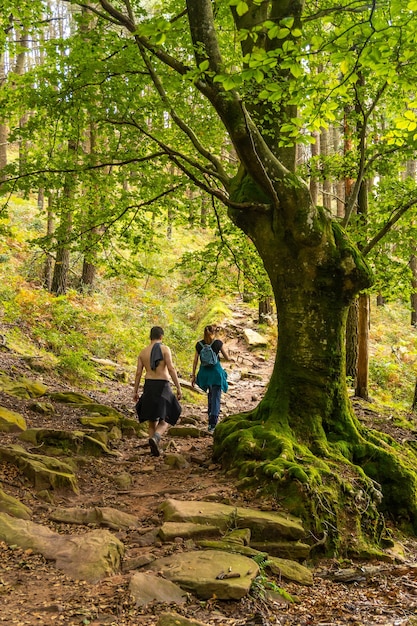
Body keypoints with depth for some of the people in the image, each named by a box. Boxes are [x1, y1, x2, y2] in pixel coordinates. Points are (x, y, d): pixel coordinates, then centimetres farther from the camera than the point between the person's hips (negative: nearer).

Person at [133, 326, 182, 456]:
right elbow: (171, 369, -14)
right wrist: (178, 388, -12)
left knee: (152, 418, 17)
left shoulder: (143, 352, 7)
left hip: (149, 386, 4)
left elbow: (138, 373, 5)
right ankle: (155, 438, -23)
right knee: (167, 419, 5)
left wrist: (135, 391, 12)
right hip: (163, 386, -4)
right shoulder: (165, 349, -7)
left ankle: (154, 449, 12)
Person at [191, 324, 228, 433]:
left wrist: (193, 376, 10)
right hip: (216, 371, -3)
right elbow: (227, 358, 2)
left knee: (210, 393, 29)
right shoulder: (218, 343, -4)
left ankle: (211, 415, 33)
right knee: (215, 398, -1)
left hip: (204, 372, 3)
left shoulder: (199, 344, 3)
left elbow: (195, 361, 3)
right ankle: (212, 424, -10)